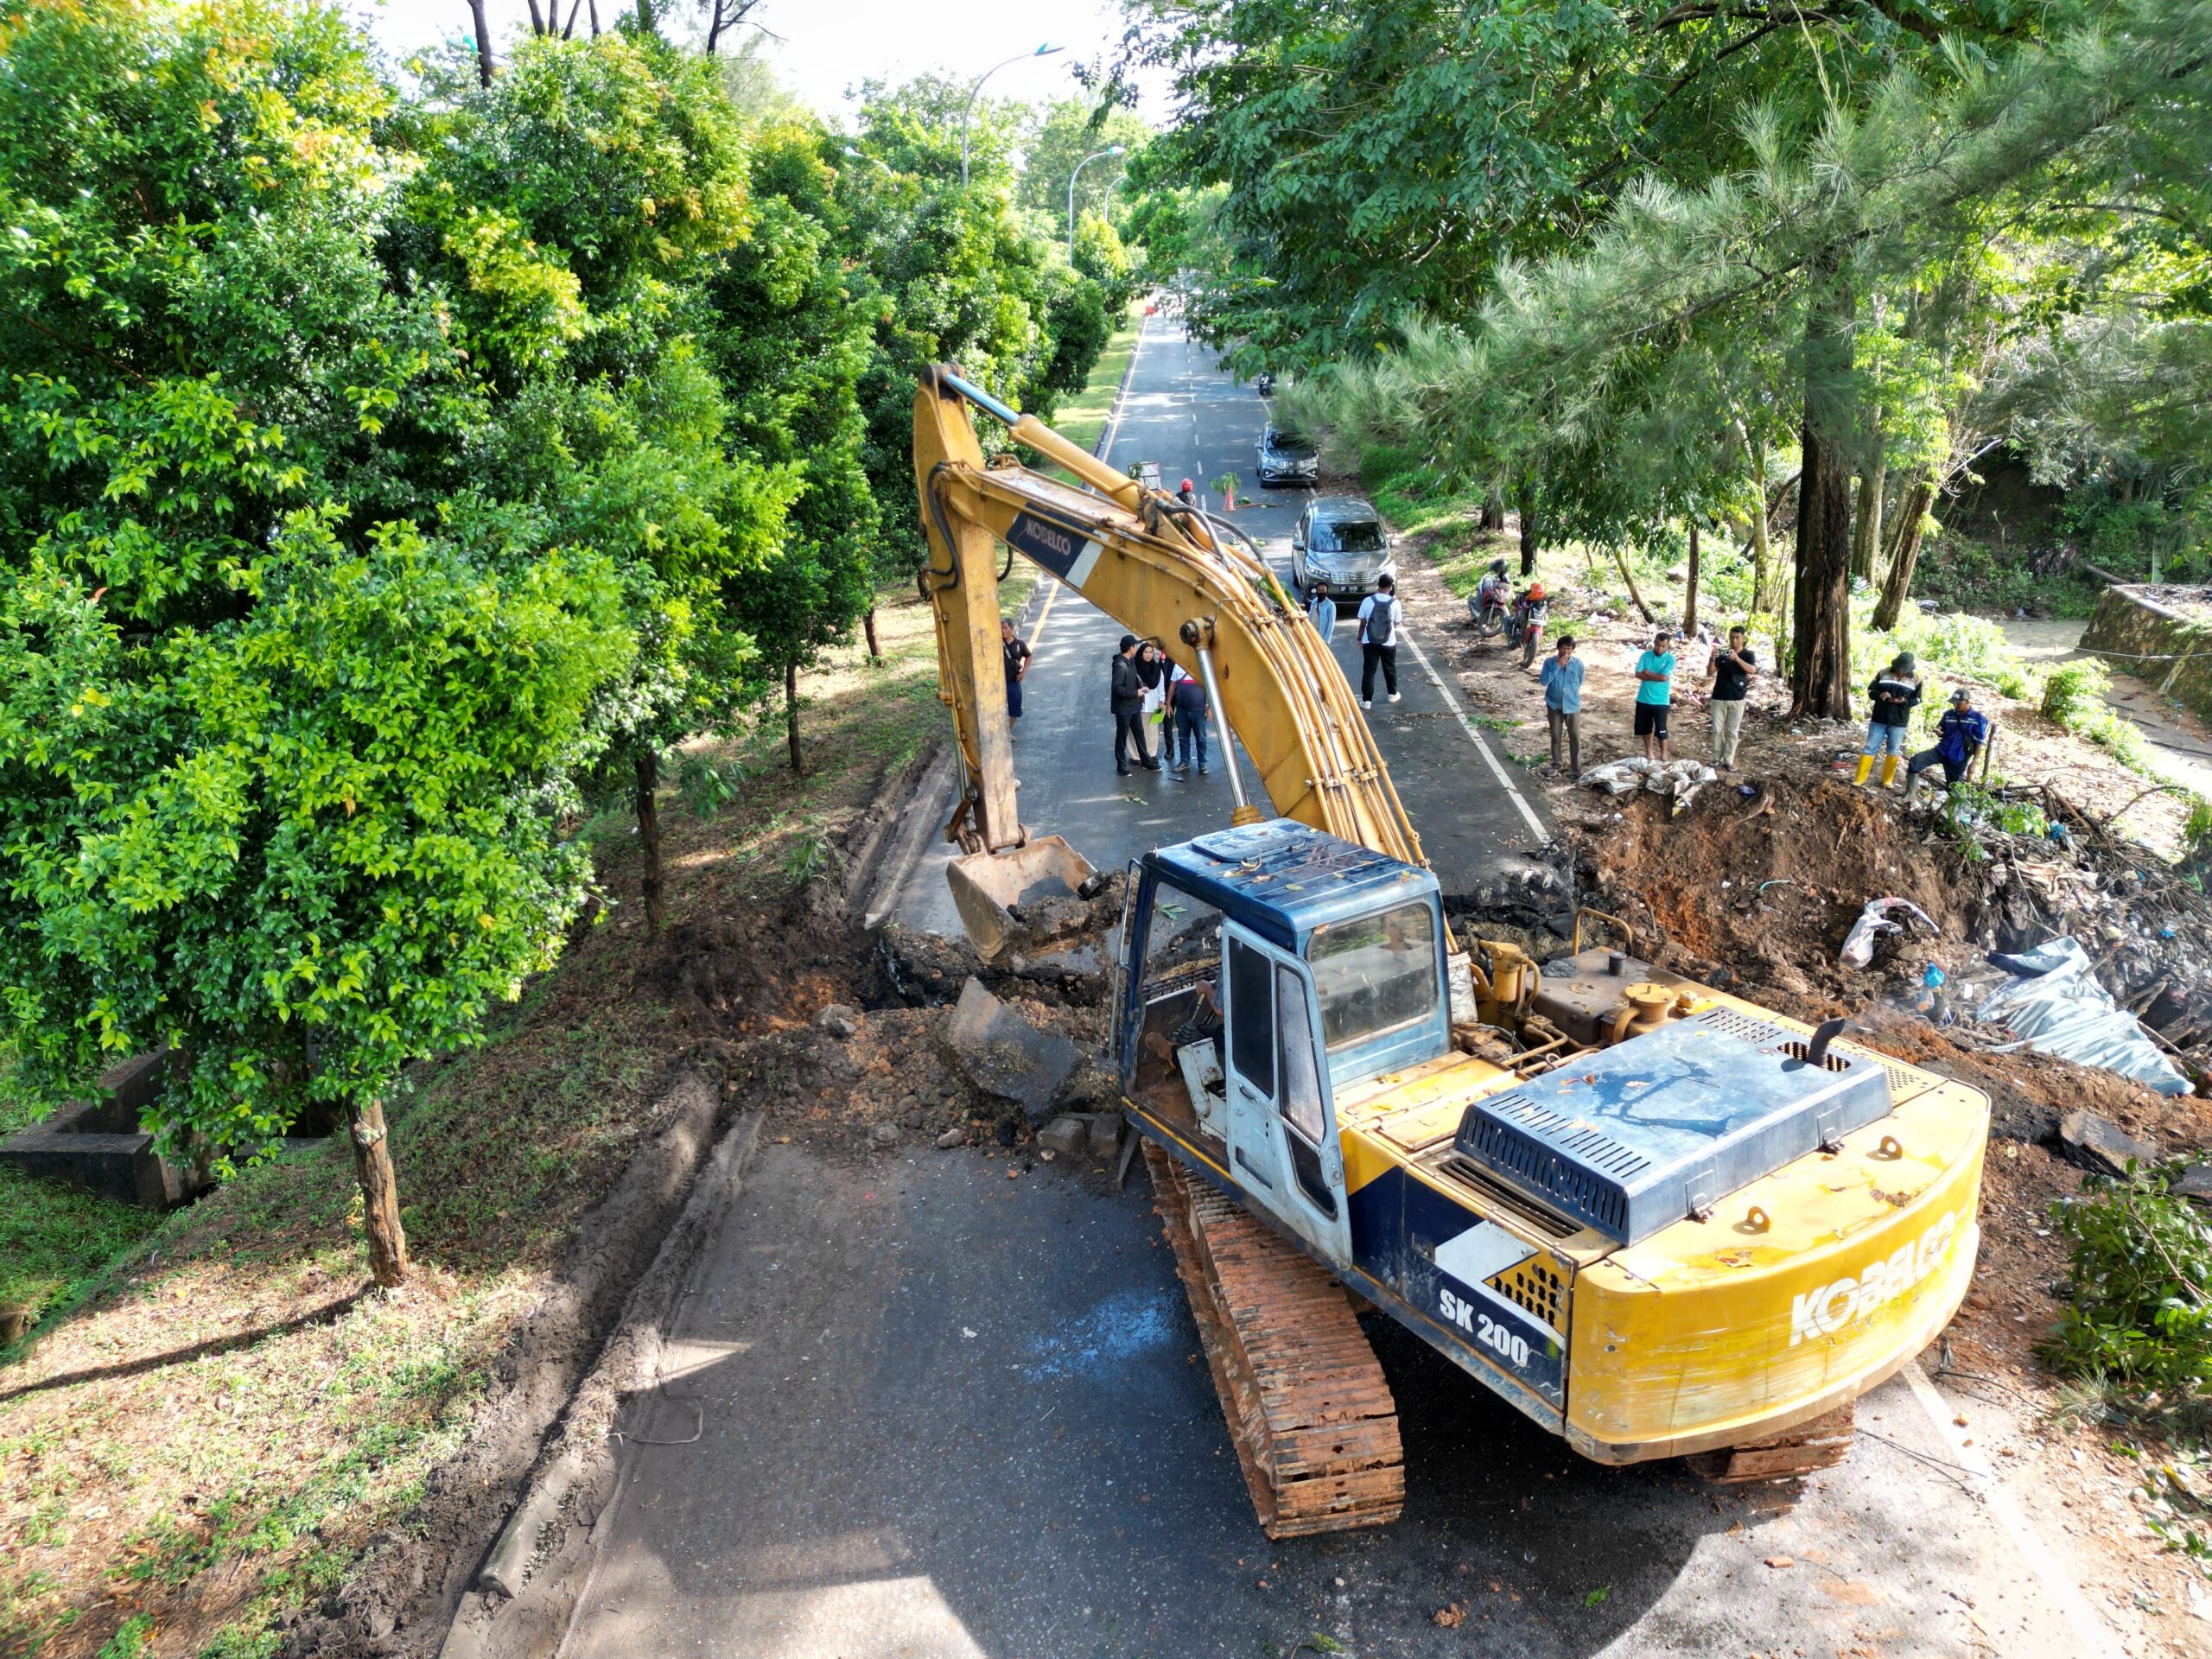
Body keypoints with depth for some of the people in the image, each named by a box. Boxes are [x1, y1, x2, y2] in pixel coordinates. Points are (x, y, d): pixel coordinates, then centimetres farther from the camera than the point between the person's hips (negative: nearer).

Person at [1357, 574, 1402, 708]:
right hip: (1389, 642, 1)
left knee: (1368, 671, 5)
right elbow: (1396, 623, 4)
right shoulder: (1395, 603, -11)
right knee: (1390, 668, 20)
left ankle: (1366, 700, 5)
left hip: (1369, 642, 0)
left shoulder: (1367, 601, -11)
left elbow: (1363, 623, -4)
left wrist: (1360, 639, 11)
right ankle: (1393, 694, 36)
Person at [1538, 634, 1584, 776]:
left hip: (1573, 705, 0)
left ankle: (1576, 769, 6)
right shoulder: (1549, 662, -9)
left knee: (1575, 738, 0)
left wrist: (1571, 692, 9)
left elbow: (1580, 682, 9)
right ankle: (1555, 764, 28)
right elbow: (1543, 681, -19)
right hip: (1554, 705, 0)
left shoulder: (1578, 663, -7)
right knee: (1555, 736, 12)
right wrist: (1557, 666, -23)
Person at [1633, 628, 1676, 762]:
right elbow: (1638, 674, -8)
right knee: (1645, 727, 13)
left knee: (1661, 729, 1)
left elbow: (1664, 677, -19)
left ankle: (1663, 756, 13)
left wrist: (1648, 673, -8)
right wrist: (1656, 676, -15)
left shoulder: (1670, 659, -8)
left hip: (1660, 700, -3)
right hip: (1643, 699, 4)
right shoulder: (1645, 655, 1)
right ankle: (1649, 753, 26)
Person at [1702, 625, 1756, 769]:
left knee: (1732, 732, 2)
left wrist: (1737, 658, -36)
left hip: (1737, 699, -1)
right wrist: (1712, 659, -25)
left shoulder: (1748, 655, -1)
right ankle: (1717, 758, 14)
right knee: (1717, 730, 4)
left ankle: (1728, 761, 7)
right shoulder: (1722, 653, 2)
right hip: (1718, 697, 1)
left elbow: (1752, 670, -20)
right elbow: (1710, 673, -5)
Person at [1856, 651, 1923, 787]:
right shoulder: (1883, 673, -3)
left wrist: (1904, 701, -18)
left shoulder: (1916, 679, -2)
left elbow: (1917, 699, 3)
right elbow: (1870, 690, 3)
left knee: (1893, 751, 9)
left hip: (1899, 722, 0)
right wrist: (1880, 695, -20)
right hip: (1879, 719, 0)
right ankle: (1860, 779, 5)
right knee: (1869, 748, 1)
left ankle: (1887, 780, 20)